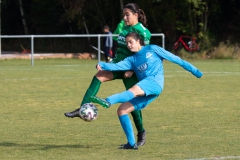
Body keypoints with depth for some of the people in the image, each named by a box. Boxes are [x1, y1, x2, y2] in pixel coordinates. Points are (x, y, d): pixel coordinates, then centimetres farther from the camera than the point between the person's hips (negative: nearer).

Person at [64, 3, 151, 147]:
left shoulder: (143, 32, -13)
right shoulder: (125, 28, 11)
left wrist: (132, 70, -22)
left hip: (131, 70, -7)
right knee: (98, 77, -19)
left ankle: (141, 133, 17)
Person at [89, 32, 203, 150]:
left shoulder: (152, 49, 13)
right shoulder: (132, 60, 24)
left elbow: (175, 59, 14)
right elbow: (117, 66, 7)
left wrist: (193, 70, 13)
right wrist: (102, 65, -12)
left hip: (155, 82, -6)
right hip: (144, 93, 6)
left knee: (134, 90, -34)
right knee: (122, 110, -5)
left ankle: (108, 101, -59)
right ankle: (131, 143, -4)